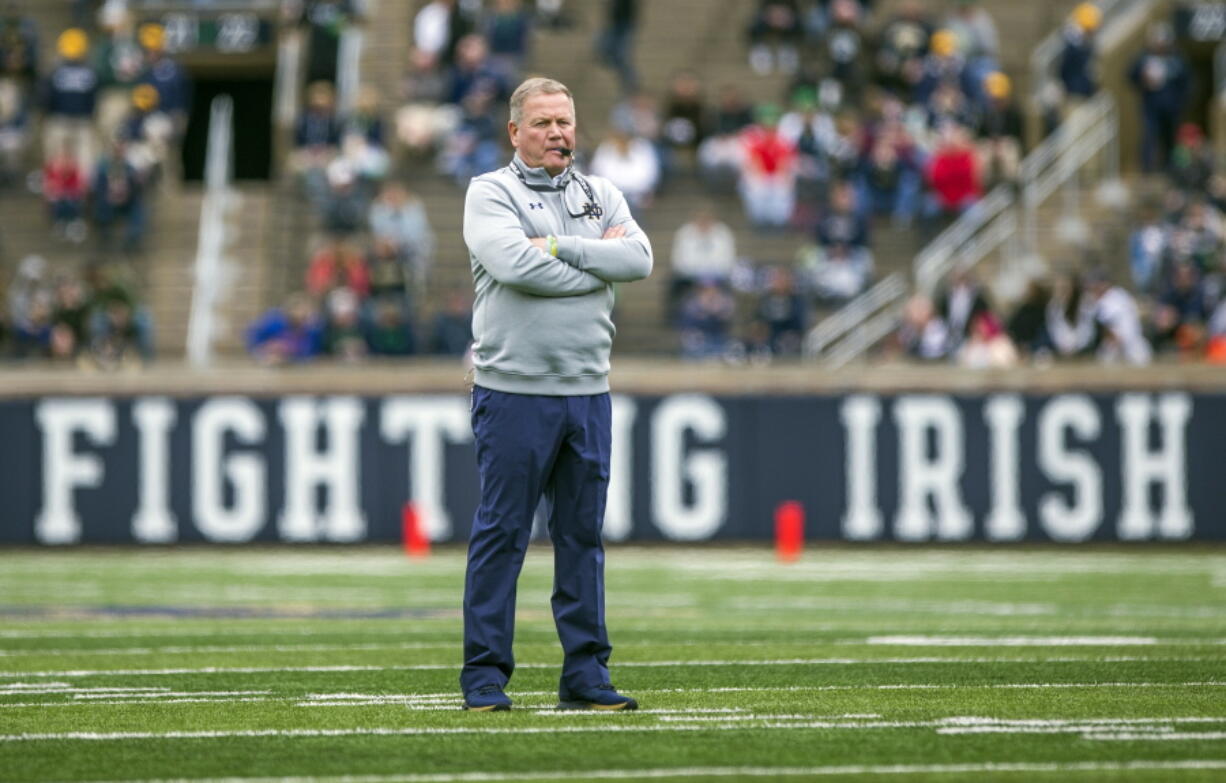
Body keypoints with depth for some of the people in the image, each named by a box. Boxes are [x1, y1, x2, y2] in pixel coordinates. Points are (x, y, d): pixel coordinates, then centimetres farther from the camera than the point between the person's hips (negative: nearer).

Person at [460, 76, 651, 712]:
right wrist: (598, 264, -7)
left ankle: (585, 672, 11)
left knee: (583, 534, 7)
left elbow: (639, 258, -3)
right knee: (501, 534, -3)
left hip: (588, 392, 5)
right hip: (513, 391, -5)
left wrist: (559, 247, -11)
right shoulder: (489, 194, 0)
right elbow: (514, 265, -18)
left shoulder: (601, 196, 15)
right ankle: (485, 673, 1)